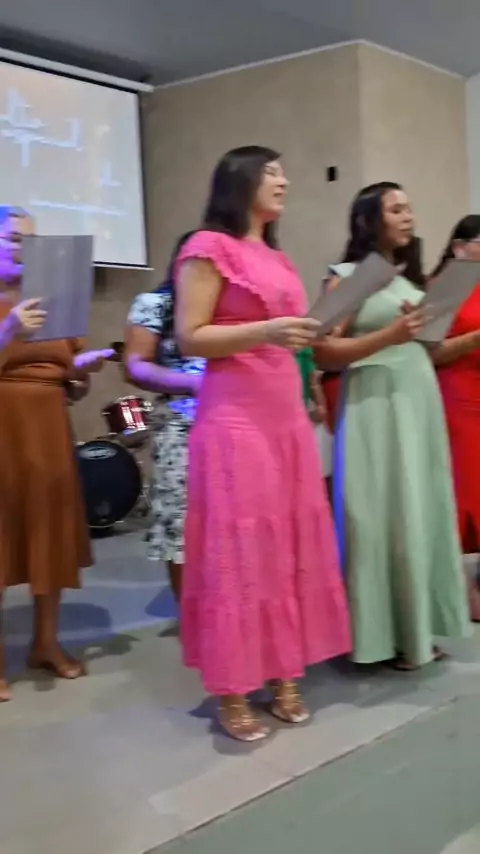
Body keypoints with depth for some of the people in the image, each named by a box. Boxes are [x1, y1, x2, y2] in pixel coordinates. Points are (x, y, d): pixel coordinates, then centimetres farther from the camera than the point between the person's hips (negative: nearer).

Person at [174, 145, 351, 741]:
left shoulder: (278, 259, 19)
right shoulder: (208, 248, -4)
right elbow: (189, 338, -12)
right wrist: (266, 331, -20)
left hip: (287, 416, 8)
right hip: (235, 419, -8)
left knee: (291, 545, 8)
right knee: (239, 548, -3)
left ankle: (283, 676, 18)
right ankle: (232, 691, 8)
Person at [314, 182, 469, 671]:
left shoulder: (407, 280, 18)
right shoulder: (345, 277, -3)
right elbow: (325, 353, -12)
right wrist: (389, 336, -19)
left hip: (419, 402, 7)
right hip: (374, 406, -7)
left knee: (421, 512, 8)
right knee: (385, 516, -5)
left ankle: (416, 629, 18)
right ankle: (385, 635, 5)